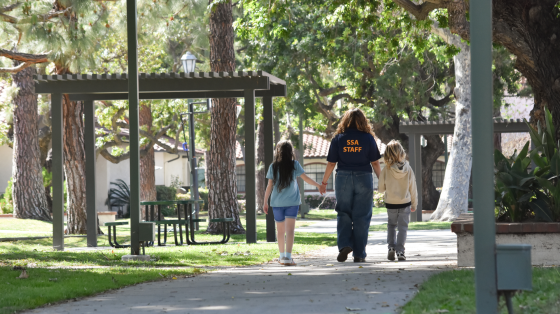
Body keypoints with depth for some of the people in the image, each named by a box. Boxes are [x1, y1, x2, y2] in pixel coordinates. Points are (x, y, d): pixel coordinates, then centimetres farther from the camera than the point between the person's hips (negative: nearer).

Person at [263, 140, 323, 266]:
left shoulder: (273, 166, 0)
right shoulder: (294, 165, -3)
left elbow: (269, 186, 0)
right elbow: (306, 179, -1)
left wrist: (265, 202, 7)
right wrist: (319, 185, 13)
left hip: (277, 203, 2)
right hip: (292, 202, -2)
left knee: (281, 231, 14)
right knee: (290, 230, -7)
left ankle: (282, 256, 24)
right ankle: (287, 257, -19)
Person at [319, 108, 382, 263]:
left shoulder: (338, 138, 1)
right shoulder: (368, 138, -1)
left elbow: (331, 163, 1)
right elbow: (375, 163, 0)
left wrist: (324, 182, 11)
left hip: (343, 178, 0)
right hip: (364, 179, 0)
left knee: (343, 215, 9)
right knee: (361, 217, 5)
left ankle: (344, 245, -11)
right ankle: (359, 254, 6)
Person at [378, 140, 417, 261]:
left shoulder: (386, 169, -14)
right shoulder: (408, 169, -10)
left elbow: (381, 188, -5)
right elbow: (413, 188, -2)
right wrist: (414, 204, 10)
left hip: (391, 203, 0)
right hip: (405, 203, 0)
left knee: (391, 225, 19)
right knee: (403, 227, 6)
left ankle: (391, 247, 4)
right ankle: (400, 251, -3)